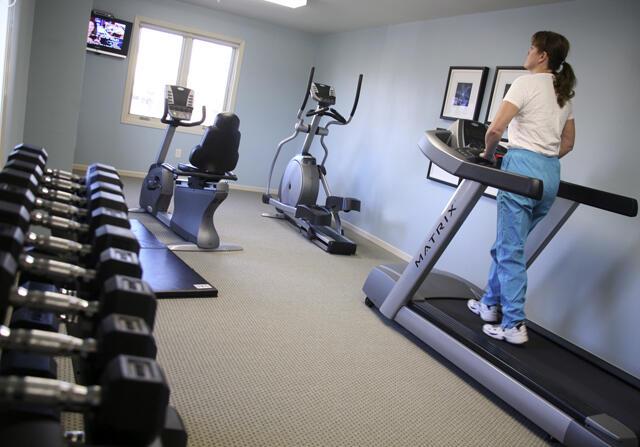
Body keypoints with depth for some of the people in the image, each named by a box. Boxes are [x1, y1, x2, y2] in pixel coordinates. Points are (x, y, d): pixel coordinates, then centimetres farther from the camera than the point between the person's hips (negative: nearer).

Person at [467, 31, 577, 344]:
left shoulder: (526, 83, -5)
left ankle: (514, 326, -1)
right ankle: (491, 304, 28)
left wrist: (488, 154, 4)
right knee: (507, 245, 17)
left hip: (523, 167, -8)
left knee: (510, 250, -3)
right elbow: (568, 143, 22)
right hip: (551, 174, 8)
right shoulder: (564, 93, 19)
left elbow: (495, 130, -13)